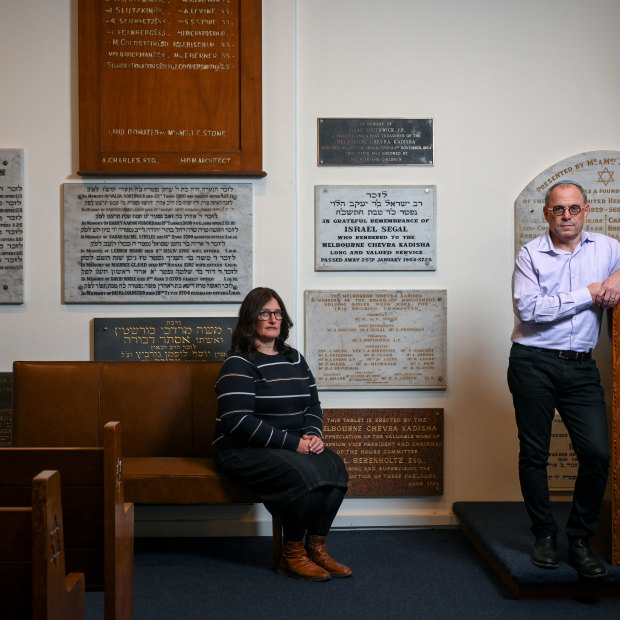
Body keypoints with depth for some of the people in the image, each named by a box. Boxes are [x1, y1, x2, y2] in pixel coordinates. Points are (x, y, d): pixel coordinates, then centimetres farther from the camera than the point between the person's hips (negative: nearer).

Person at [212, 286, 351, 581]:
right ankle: (292, 555, -10)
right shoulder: (238, 364, -9)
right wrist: (292, 443, -21)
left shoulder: (294, 358, 15)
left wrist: (313, 435, -6)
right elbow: (238, 421, -19)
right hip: (244, 450, -7)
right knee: (305, 474, -30)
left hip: (292, 446, 7)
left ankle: (316, 547, -6)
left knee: (335, 466, -20)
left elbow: (313, 403, 17)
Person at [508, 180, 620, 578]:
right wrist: (587, 295, -10)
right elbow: (529, 308, -14)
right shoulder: (531, 255, -2)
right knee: (534, 453, 5)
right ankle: (545, 536, 23)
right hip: (534, 363, -2)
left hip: (581, 367, 3)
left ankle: (581, 540, 13)